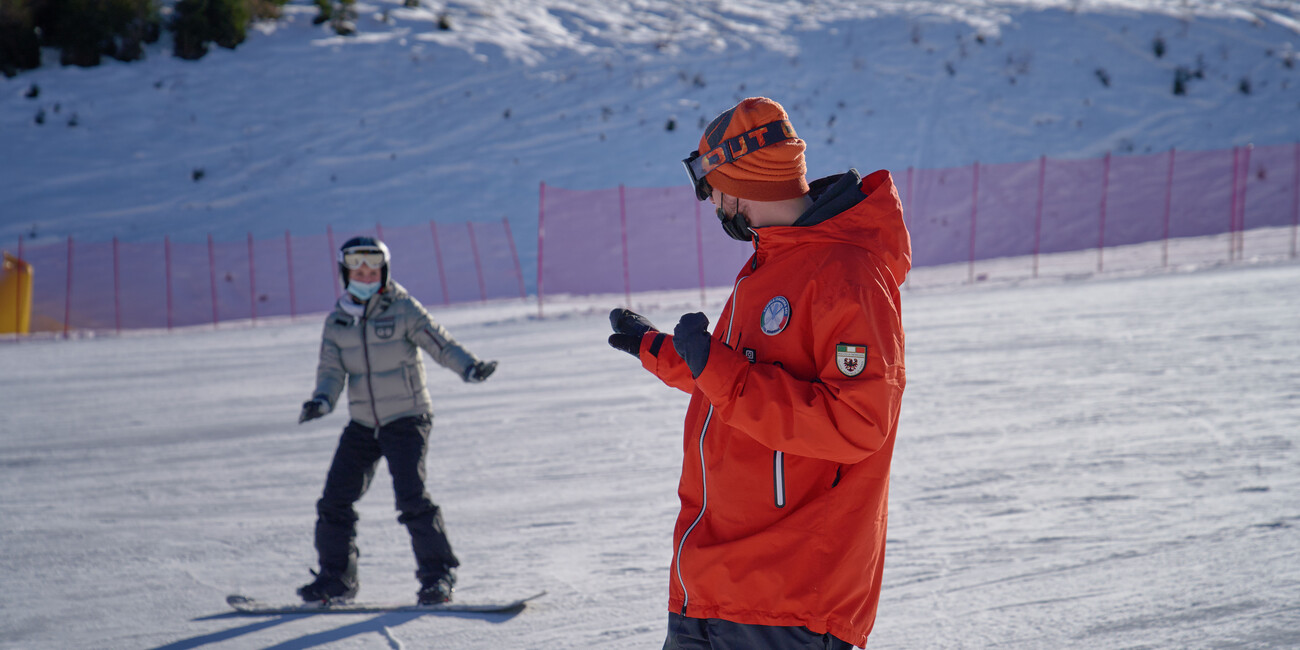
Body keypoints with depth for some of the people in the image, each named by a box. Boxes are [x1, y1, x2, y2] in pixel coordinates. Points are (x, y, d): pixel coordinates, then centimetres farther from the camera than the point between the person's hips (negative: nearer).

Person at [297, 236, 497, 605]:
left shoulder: (403, 310, -6)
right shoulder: (337, 322, 6)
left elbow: (439, 343, -12)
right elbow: (331, 369, 3)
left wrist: (469, 367, -30)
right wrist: (322, 400, -18)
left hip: (406, 419, -5)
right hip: (362, 424, 5)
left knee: (411, 497, -18)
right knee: (335, 499, 2)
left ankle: (439, 574, -6)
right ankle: (336, 579, 16)